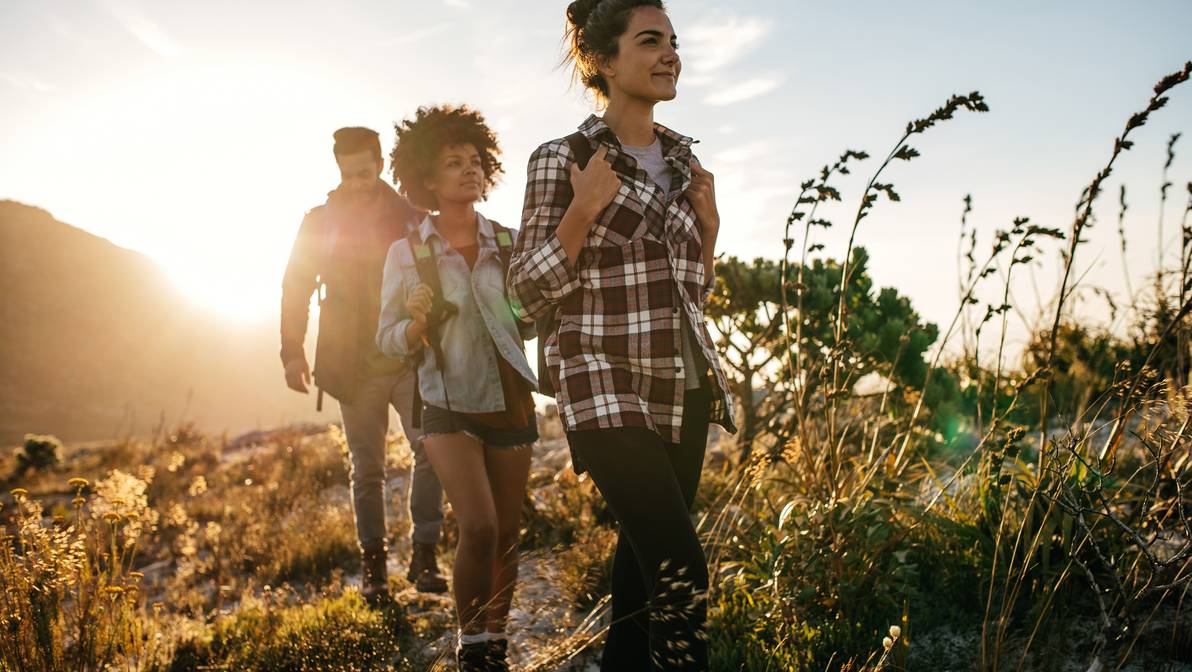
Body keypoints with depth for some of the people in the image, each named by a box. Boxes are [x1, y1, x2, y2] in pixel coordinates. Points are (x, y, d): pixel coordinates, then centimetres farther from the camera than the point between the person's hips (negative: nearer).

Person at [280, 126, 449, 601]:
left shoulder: (410, 218, 3)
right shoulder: (321, 222, 4)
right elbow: (296, 288, 7)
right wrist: (292, 352, -1)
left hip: (410, 360, 0)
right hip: (354, 367, 1)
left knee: (431, 448, -15)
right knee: (366, 469, 6)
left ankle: (423, 556, -4)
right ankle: (374, 566, 16)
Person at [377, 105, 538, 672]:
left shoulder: (508, 244, 2)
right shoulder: (407, 253, -3)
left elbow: (528, 323, 8)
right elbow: (387, 339, 0)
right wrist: (418, 323, -20)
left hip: (510, 401, 3)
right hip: (450, 406, -2)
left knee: (507, 538, 6)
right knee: (479, 529, -16)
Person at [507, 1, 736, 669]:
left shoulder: (681, 161, 12)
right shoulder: (562, 160, -4)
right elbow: (531, 294, -6)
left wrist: (709, 226, 2)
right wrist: (583, 211, -17)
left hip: (685, 388, 6)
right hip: (609, 389, -6)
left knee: (645, 553, 10)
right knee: (680, 569, -13)